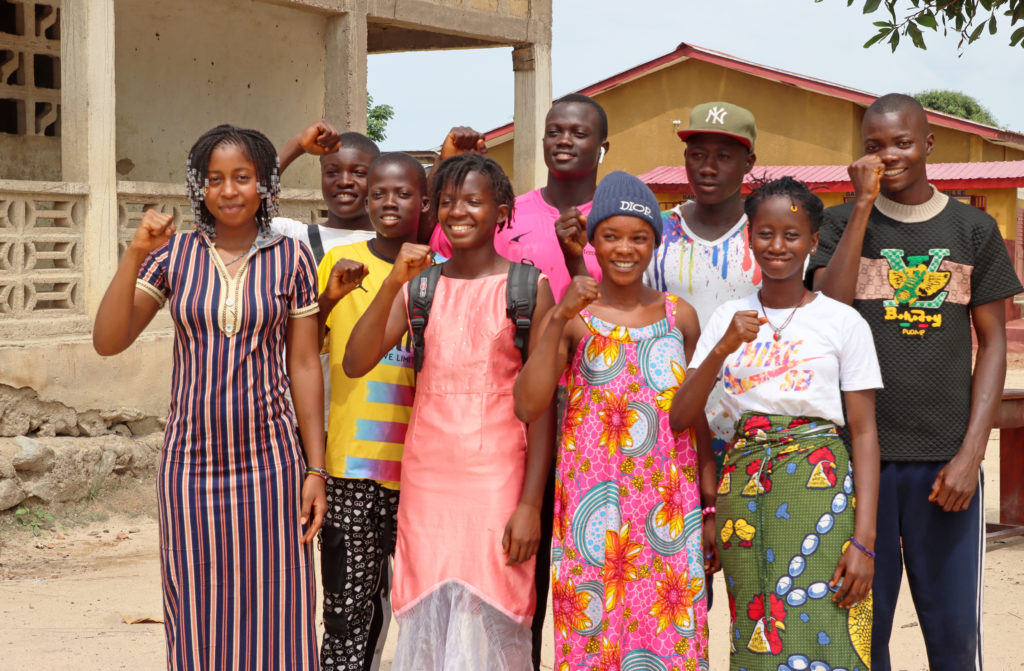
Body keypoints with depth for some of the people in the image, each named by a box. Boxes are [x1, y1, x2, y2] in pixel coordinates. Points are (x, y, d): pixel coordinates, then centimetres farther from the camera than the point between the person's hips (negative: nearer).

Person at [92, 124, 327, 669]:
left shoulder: (290, 258, 1)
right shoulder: (174, 252, 1)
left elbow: (304, 365, 2)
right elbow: (108, 341, -5)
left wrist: (315, 468, -1)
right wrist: (134, 255, -17)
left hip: (268, 461, -1)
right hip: (191, 463, 1)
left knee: (273, 615, 2)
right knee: (197, 621, 6)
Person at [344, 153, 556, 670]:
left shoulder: (526, 287, -1)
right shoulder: (419, 286, 8)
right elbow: (355, 364, -4)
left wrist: (531, 504, -9)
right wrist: (392, 284, -15)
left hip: (497, 479, -3)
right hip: (425, 477, 3)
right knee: (425, 630, 6)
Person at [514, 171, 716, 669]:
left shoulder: (679, 316, 7)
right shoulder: (572, 317, 0)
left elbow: (698, 418, 12)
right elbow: (527, 407, -13)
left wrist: (712, 510, 9)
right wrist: (559, 319, -19)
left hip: (670, 510, 2)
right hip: (593, 506, -2)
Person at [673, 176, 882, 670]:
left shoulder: (843, 322, 1)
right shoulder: (728, 318, 11)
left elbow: (864, 433, -2)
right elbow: (680, 418, 4)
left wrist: (864, 539, -10)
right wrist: (724, 347, -12)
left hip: (817, 486, -3)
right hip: (743, 487, 3)